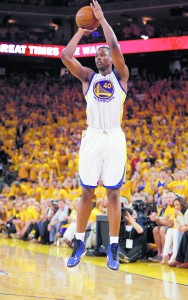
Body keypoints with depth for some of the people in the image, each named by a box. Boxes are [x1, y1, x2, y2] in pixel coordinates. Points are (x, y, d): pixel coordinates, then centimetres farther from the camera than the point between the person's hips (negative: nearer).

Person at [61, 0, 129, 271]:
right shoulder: (88, 77, 13)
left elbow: (115, 46, -8)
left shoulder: (120, 76, 8)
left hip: (114, 138, -2)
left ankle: (113, 248, 3)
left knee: (113, 193, 0)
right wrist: (82, 31, 7)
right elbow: (66, 56, 0)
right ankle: (79, 244, 12)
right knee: (86, 192, 4)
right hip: (92, 137, 2)